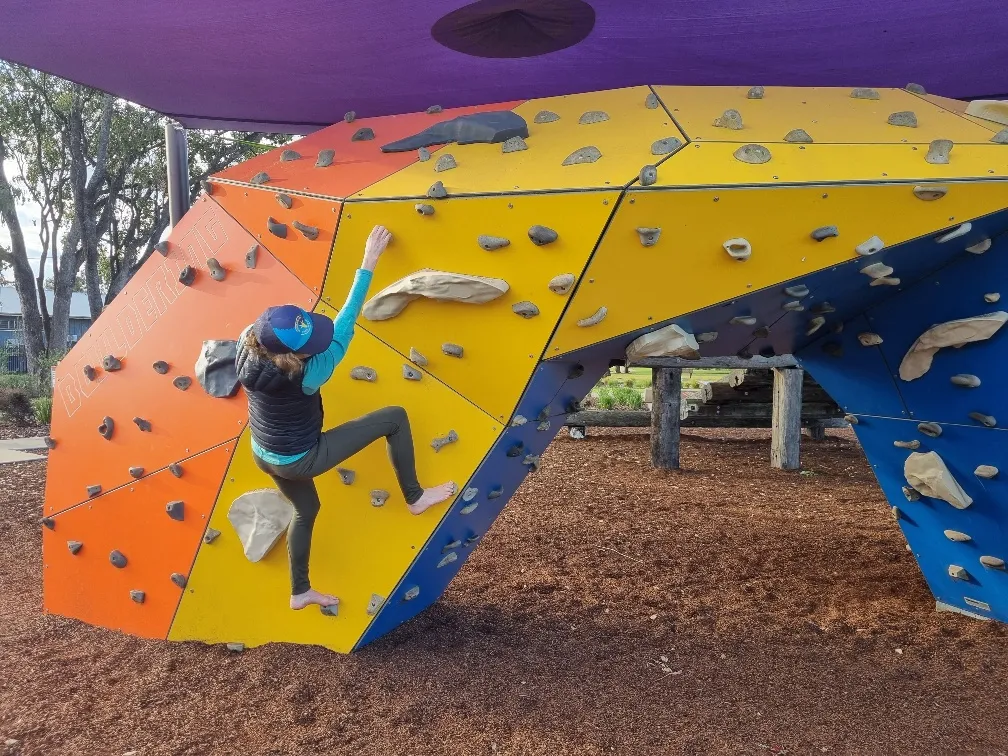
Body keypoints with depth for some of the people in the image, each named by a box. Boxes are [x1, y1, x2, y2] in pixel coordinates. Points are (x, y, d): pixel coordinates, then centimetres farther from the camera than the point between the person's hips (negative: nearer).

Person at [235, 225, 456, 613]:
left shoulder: (247, 352, -18)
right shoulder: (304, 375, -36)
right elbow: (344, 325, -33)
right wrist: (369, 261, -30)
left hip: (265, 455, 7)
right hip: (300, 460, -7)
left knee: (306, 511, 34)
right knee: (395, 417, -5)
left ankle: (300, 592, 49)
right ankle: (415, 497, 13)